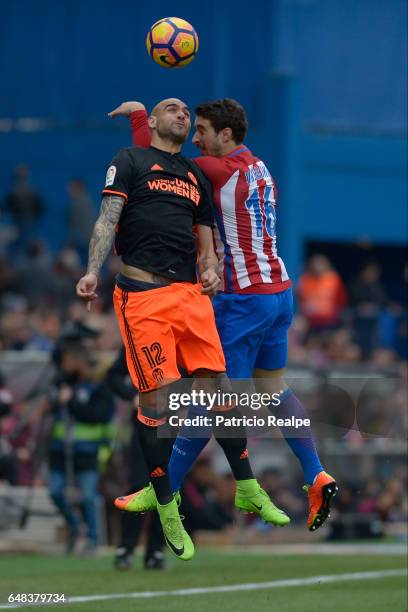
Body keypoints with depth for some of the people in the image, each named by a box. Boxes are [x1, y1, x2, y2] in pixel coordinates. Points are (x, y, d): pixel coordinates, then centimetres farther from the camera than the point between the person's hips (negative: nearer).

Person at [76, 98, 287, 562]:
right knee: (157, 399, -8)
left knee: (218, 386, 3)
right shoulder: (130, 161, 7)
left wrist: (210, 270, 2)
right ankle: (167, 511, -1)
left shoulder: (196, 178, 24)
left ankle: (248, 490, 16)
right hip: (143, 294, -5)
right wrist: (92, 272, -18)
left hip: (191, 293, 5)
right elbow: (108, 219, -3)